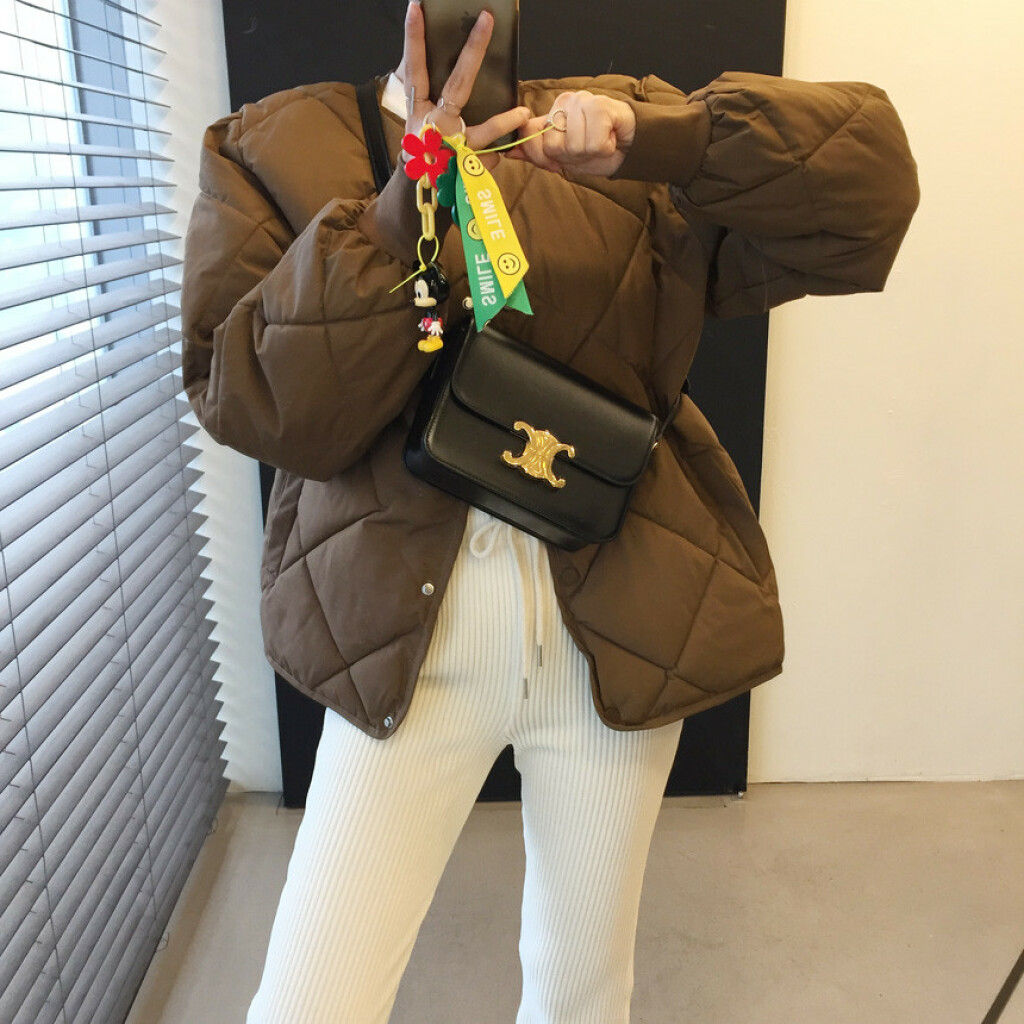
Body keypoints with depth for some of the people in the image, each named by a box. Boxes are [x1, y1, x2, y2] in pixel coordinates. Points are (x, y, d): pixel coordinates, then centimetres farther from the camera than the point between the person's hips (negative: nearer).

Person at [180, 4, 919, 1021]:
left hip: (621, 631, 2)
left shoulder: (619, 144, 5)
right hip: (402, 635, -1)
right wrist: (398, 206, -21)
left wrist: (658, 136, -18)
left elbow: (869, 181, -4)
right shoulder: (273, 150, 3)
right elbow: (253, 405, -10)